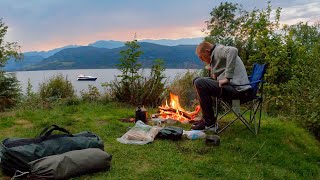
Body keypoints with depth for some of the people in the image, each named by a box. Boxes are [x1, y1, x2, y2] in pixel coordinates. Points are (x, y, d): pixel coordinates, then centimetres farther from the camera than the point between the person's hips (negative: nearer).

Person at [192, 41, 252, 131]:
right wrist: (213, 72, 8)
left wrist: (227, 78, -29)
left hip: (237, 88, -11)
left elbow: (233, 50, -29)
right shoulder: (215, 54, 23)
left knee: (200, 83, -22)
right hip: (232, 87, 11)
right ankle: (207, 118, 15)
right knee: (197, 80, 14)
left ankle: (210, 123, -14)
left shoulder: (219, 50, -7)